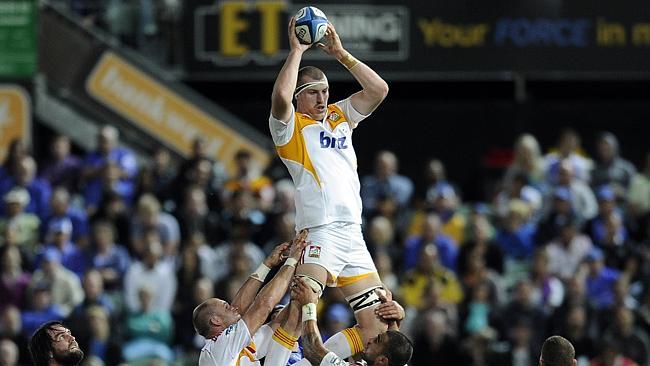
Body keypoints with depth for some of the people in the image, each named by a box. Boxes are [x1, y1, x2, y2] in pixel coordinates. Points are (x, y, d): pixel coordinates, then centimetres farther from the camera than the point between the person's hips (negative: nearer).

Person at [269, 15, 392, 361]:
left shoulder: (340, 117, 21)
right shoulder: (290, 126, 4)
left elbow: (378, 90, 13)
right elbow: (280, 97, -17)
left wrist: (340, 53, 8)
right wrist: (296, 51, -7)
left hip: (353, 237, 7)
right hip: (319, 236, -7)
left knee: (376, 328, 2)